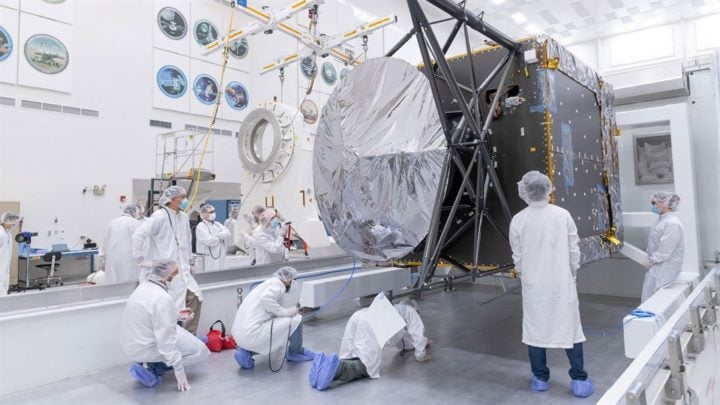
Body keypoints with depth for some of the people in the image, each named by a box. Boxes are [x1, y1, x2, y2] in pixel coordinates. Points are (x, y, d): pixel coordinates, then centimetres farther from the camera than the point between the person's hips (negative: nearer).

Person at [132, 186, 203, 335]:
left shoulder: (184, 217, 10)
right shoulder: (160, 216, -12)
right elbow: (138, 235, -19)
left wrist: (188, 262, 19)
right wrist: (141, 260, -15)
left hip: (182, 269, 6)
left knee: (195, 296, -5)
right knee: (171, 309, -2)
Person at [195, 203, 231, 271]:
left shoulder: (217, 224, 15)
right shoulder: (201, 227, -7)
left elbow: (227, 233, 0)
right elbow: (210, 241, -18)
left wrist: (216, 235, -15)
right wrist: (221, 237, -1)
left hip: (221, 257, 7)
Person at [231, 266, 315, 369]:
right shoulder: (278, 284, -5)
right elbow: (266, 298, -28)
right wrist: (285, 312, -14)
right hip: (252, 333, -10)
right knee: (296, 319, -3)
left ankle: (246, 352, 16)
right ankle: (296, 352, 20)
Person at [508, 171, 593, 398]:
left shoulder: (518, 221, -10)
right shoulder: (563, 215, -9)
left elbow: (518, 256, -3)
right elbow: (574, 249, -2)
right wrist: (573, 273, 14)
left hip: (534, 284, 0)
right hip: (562, 282, 0)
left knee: (535, 328, 12)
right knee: (569, 327, 11)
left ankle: (540, 378, 22)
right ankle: (579, 380, 18)